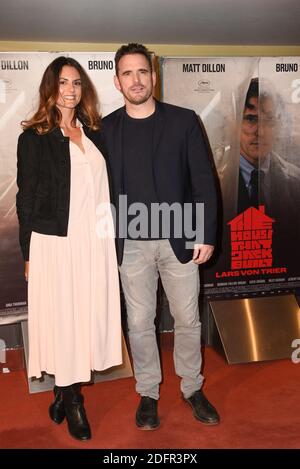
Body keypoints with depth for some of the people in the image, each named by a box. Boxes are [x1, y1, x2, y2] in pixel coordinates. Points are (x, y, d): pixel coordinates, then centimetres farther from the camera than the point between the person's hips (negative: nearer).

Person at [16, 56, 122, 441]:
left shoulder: (93, 132, 12)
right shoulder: (34, 137, -1)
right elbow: (26, 198, -1)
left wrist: (111, 238, 10)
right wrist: (29, 254, -3)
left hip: (95, 242, 5)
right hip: (56, 244, -4)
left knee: (88, 318, 8)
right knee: (62, 320, 4)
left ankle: (67, 392, 26)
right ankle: (71, 401, 21)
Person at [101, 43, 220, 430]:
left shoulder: (184, 121, -1)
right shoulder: (106, 129, 2)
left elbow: (204, 181, -1)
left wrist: (207, 235, -5)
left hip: (179, 240, 0)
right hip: (131, 245, 1)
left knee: (187, 320, 11)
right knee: (139, 324, 10)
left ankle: (192, 388, 32)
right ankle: (148, 393, 29)